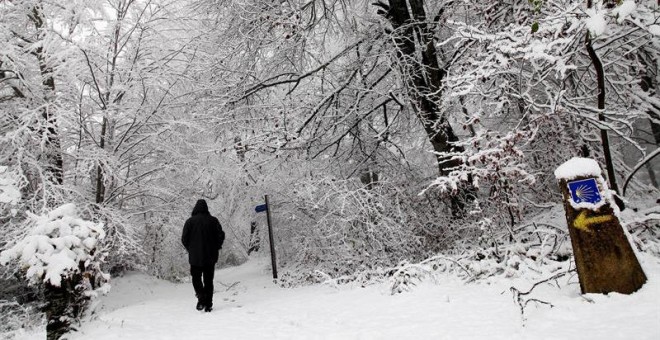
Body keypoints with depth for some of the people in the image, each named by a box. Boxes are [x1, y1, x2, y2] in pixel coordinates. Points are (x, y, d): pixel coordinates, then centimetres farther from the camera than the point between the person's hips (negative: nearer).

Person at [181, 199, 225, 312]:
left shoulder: (190, 221, -4)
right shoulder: (213, 220, 0)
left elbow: (184, 239, -5)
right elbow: (221, 235, -3)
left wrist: (190, 249, 10)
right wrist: (215, 248, 9)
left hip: (195, 257, -2)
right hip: (211, 256, 2)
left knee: (196, 278, 11)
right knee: (209, 280, 10)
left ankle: (201, 298, -11)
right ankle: (208, 304, 8)